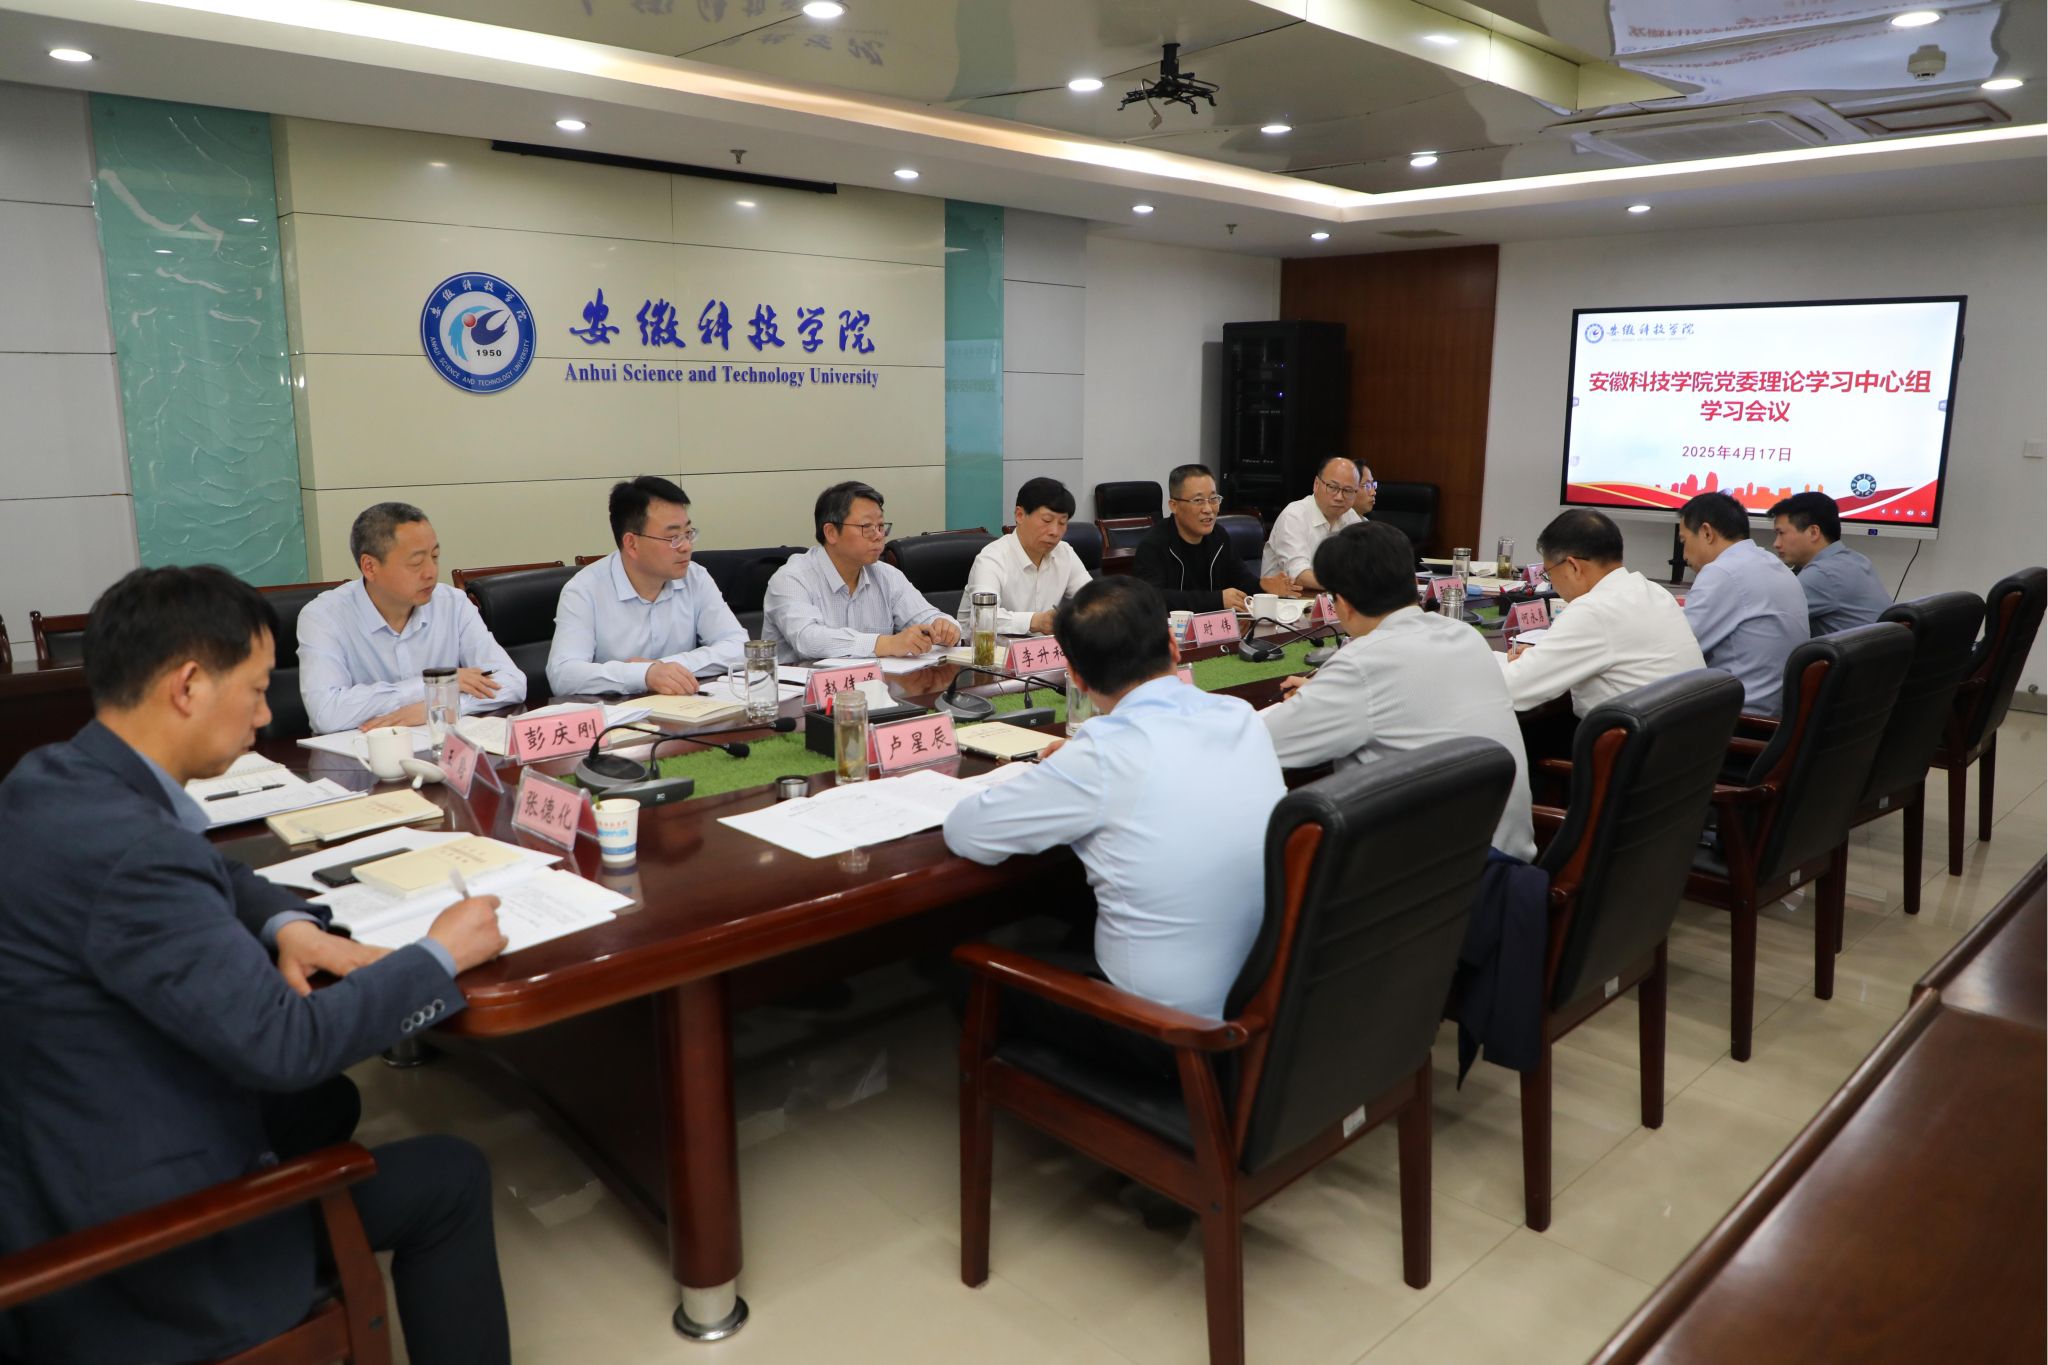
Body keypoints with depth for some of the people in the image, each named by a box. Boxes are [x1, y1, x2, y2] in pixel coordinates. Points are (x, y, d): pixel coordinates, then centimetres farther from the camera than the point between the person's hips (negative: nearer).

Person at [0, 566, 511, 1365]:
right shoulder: (120, 847, -32)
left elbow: (201, 875, 16)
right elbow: (286, 1044, -30)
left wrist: (288, 924, -4)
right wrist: (440, 956, -16)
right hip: (114, 1242, -9)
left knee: (327, 1105, 27)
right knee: (448, 1178, 1)